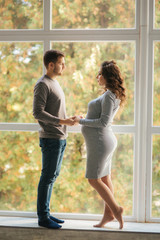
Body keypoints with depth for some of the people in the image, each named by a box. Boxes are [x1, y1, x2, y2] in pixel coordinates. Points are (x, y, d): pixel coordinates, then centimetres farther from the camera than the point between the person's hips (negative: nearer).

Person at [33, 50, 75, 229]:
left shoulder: (54, 83, 17)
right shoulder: (42, 85, -12)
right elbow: (38, 112, -19)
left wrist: (70, 119, 15)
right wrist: (61, 121, -22)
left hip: (60, 138, 9)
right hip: (50, 138, -9)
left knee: (52, 176, 12)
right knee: (48, 177, -4)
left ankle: (45, 213, 20)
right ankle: (43, 217, 3)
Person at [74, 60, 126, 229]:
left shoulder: (109, 96, -17)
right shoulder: (111, 95, 14)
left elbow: (104, 122, -22)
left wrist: (81, 121, -14)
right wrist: (83, 119, 19)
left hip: (100, 142, -10)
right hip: (104, 140, 10)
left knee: (94, 180, -3)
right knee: (104, 178, 12)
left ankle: (115, 209, 2)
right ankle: (108, 214, 17)